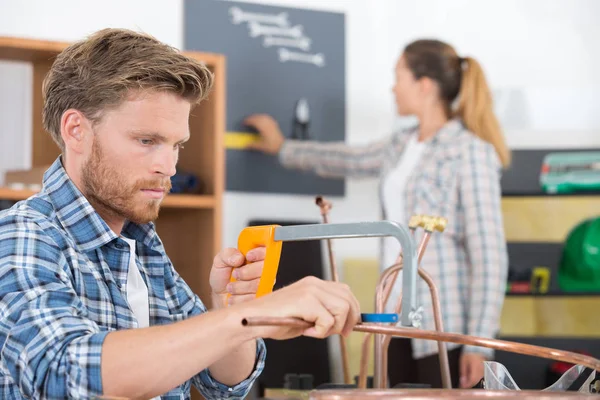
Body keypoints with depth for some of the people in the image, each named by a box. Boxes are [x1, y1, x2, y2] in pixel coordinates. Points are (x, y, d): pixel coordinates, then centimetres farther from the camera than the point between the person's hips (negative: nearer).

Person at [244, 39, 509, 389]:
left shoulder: (470, 152, -11)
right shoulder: (401, 145, 13)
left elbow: (489, 254, -14)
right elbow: (350, 161, 34)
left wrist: (479, 343, -18)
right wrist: (283, 148, 46)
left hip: (447, 327, -7)